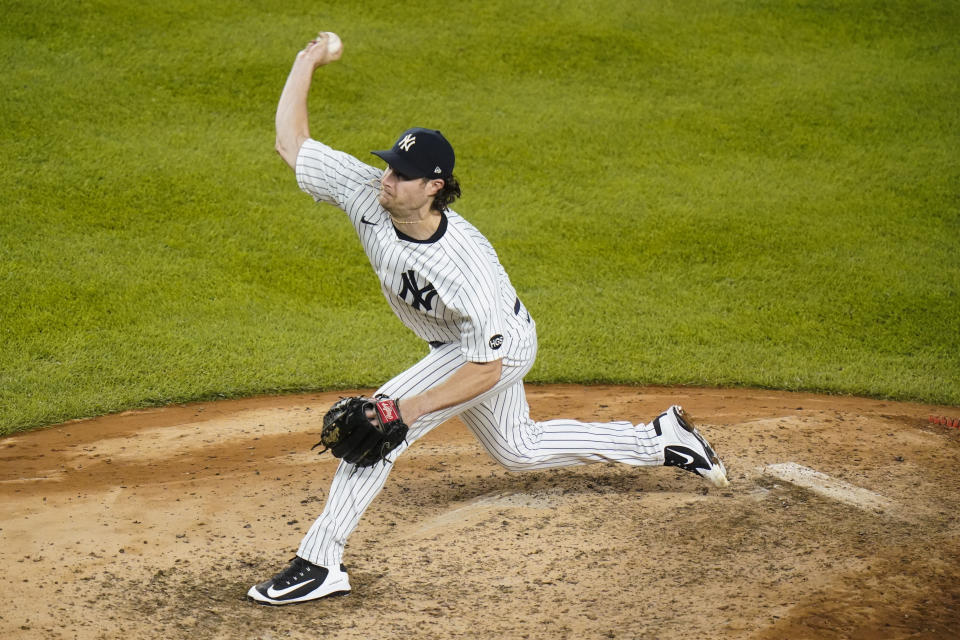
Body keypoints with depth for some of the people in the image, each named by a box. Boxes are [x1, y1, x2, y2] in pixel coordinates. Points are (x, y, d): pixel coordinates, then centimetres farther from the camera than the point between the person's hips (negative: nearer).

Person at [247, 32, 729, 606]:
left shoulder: (465, 268, -40)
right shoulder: (368, 193, -25)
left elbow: (485, 370, -33)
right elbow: (291, 143, -18)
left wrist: (414, 407, -40)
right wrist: (308, 62, -22)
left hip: (501, 348, -8)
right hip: (455, 344, 8)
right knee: (519, 450, 26)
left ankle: (320, 563, -12)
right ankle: (660, 439, 39)